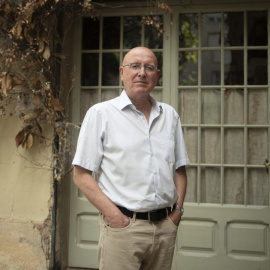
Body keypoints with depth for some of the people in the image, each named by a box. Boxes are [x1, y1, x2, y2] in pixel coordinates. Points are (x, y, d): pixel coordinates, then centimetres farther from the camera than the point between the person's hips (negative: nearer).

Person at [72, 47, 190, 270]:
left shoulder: (170, 115, 12)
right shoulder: (101, 113, -1)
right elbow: (82, 174, -5)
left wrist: (178, 208, 4)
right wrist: (113, 215, -13)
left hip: (165, 226, 4)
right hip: (123, 226, -4)